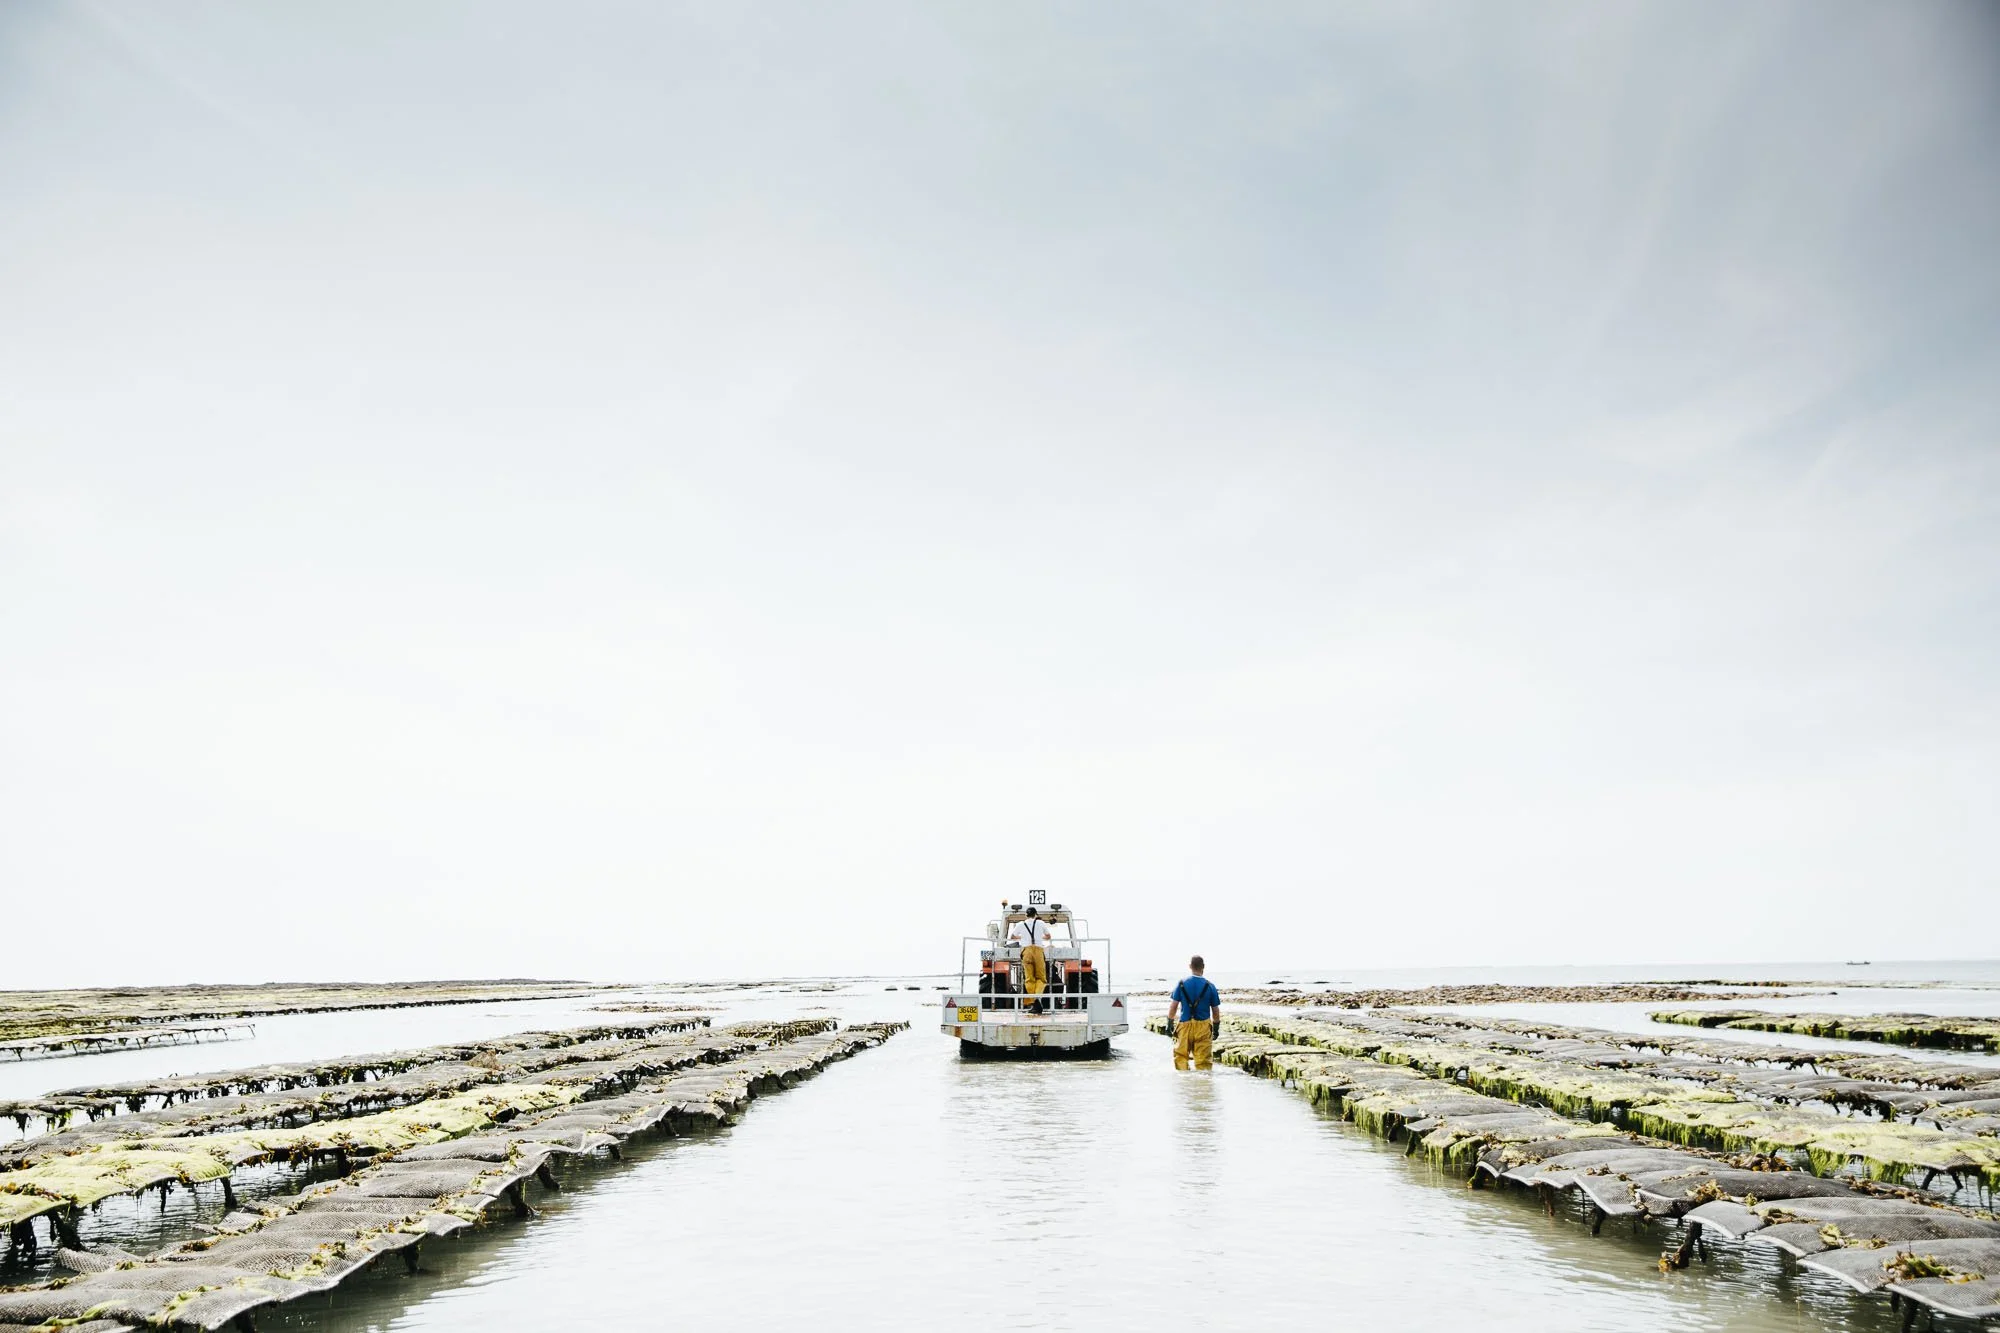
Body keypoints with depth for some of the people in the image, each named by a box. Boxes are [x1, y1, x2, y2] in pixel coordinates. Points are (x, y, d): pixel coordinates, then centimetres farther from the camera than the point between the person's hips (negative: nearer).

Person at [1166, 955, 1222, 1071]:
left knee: (1181, 1056, 11)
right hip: (1204, 1026, 0)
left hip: (1185, 1025, 0)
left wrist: (1169, 1024, 7)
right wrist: (1216, 1028, 14)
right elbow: (1215, 1010, 3)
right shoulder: (1210, 986, -1)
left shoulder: (1182, 984, -1)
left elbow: (1173, 1006, -1)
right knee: (1203, 1059, 3)